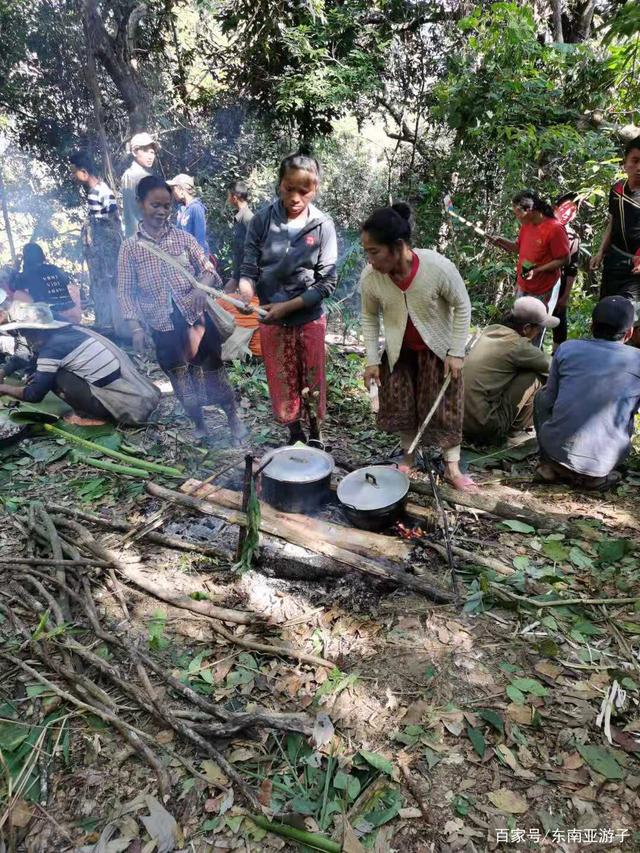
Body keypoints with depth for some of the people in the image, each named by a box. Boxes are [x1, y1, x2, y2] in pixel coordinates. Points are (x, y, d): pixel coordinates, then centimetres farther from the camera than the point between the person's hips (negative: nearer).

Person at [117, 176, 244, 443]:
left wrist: (203, 287, -19)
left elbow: (208, 269, 3)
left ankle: (232, 416, 28)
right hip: (163, 327, 1)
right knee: (182, 381, 12)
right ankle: (199, 425, 32)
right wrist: (136, 328, -7)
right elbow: (126, 292, 0)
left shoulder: (183, 237, 0)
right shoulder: (130, 247, -1)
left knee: (213, 372, 8)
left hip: (196, 318, 0)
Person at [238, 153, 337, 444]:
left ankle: (315, 434, 34)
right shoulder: (262, 220, -5)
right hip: (271, 321, 1)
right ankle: (294, 434, 34)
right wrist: (245, 294, -26)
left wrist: (287, 306, -16)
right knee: (282, 385, 11)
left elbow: (327, 282, -8)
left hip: (309, 319, -1)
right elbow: (249, 268, -3)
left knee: (312, 384, 11)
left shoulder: (322, 225, -8)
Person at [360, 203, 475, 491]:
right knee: (401, 405, 10)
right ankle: (408, 458, 32)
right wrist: (372, 359, -9)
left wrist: (456, 353, -15)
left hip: (437, 348, -2)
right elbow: (369, 317, -5)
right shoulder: (369, 277, -22)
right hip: (398, 351, 2)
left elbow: (462, 306, -14)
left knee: (444, 407, 4)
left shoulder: (439, 267, -30)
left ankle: (452, 468, 19)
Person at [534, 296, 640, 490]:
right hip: (602, 463, 0)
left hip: (557, 449, 0)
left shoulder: (567, 349, 0)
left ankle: (550, 465, 14)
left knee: (542, 395, 25)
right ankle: (593, 475, 13)